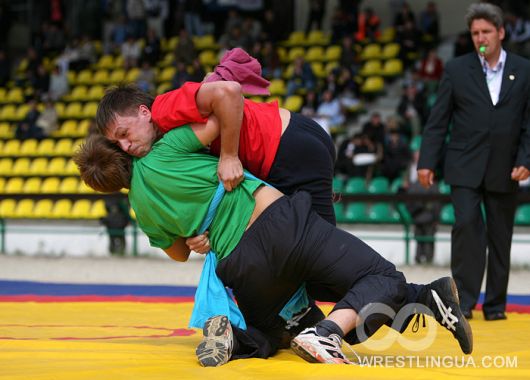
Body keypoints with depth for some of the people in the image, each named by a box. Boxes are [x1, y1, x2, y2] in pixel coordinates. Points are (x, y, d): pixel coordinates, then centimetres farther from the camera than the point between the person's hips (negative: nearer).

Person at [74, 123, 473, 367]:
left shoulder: (142, 211, 14)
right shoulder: (165, 152, 3)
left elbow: (180, 253, 30)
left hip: (241, 268, 4)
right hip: (281, 223, -4)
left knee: (264, 339, 29)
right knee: (383, 277, 0)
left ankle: (228, 336, -6)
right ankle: (328, 332, -28)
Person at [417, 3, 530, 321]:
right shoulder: (457, 70, 2)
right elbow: (438, 120, 2)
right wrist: (427, 161, -3)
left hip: (504, 171, 1)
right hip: (465, 168, -1)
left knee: (500, 237, 7)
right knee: (467, 226, -14)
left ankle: (495, 303, 17)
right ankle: (464, 300, -9)